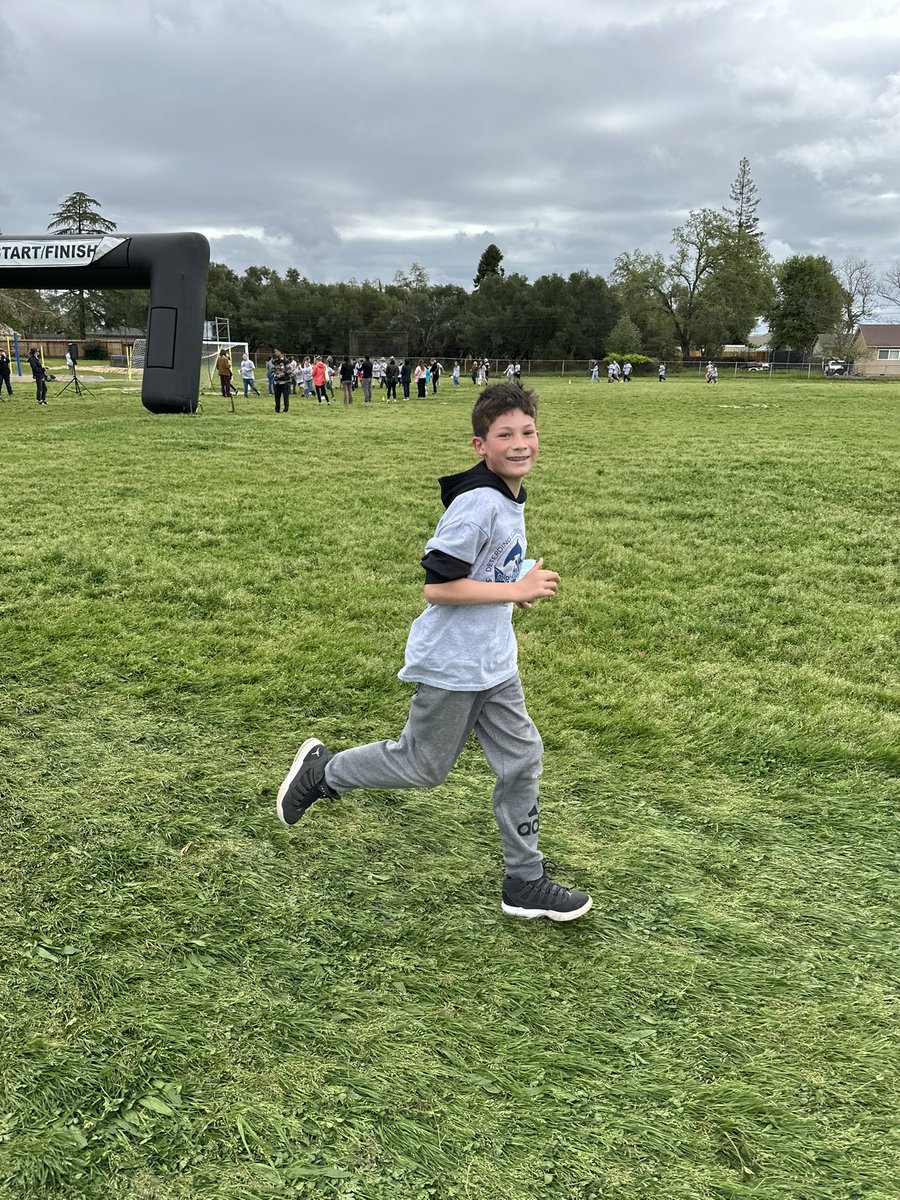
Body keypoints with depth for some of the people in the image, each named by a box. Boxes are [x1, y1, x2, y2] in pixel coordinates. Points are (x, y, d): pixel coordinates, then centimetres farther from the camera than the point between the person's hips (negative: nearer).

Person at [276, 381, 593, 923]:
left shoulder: (509, 496, 7)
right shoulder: (478, 504, -24)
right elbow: (436, 587, -27)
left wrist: (515, 588, 6)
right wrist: (516, 590, -25)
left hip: (495, 662, 9)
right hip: (452, 665, -9)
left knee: (522, 759, 10)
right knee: (425, 766, 7)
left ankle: (525, 882, 22)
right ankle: (321, 771, 28)